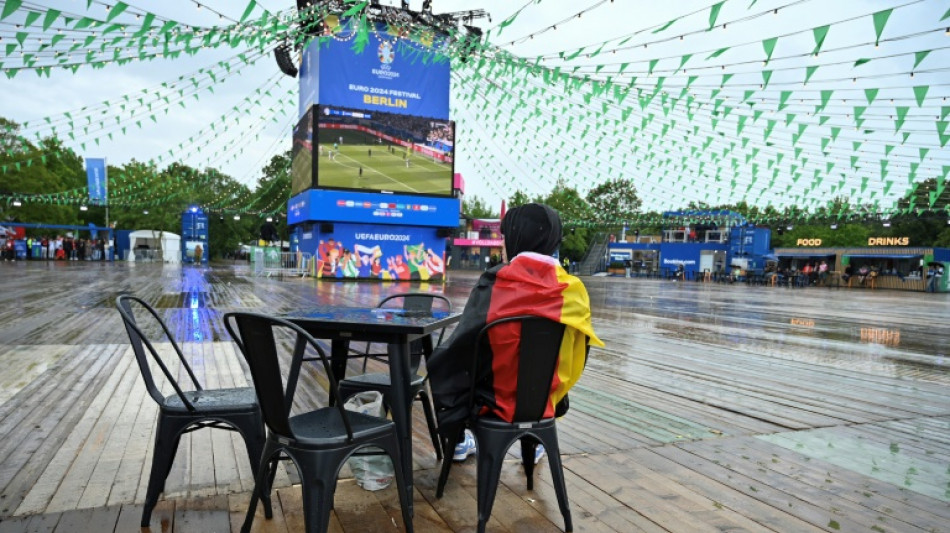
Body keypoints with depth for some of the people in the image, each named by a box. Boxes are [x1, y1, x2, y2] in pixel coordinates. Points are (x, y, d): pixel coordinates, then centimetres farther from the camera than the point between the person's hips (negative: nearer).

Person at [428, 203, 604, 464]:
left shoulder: (496, 281, -18)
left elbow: (463, 344, -15)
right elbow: (576, 356, 0)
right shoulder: (573, 289, -9)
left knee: (441, 363, 26)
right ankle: (534, 444, 46)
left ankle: (457, 441, 37)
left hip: (494, 397, -3)